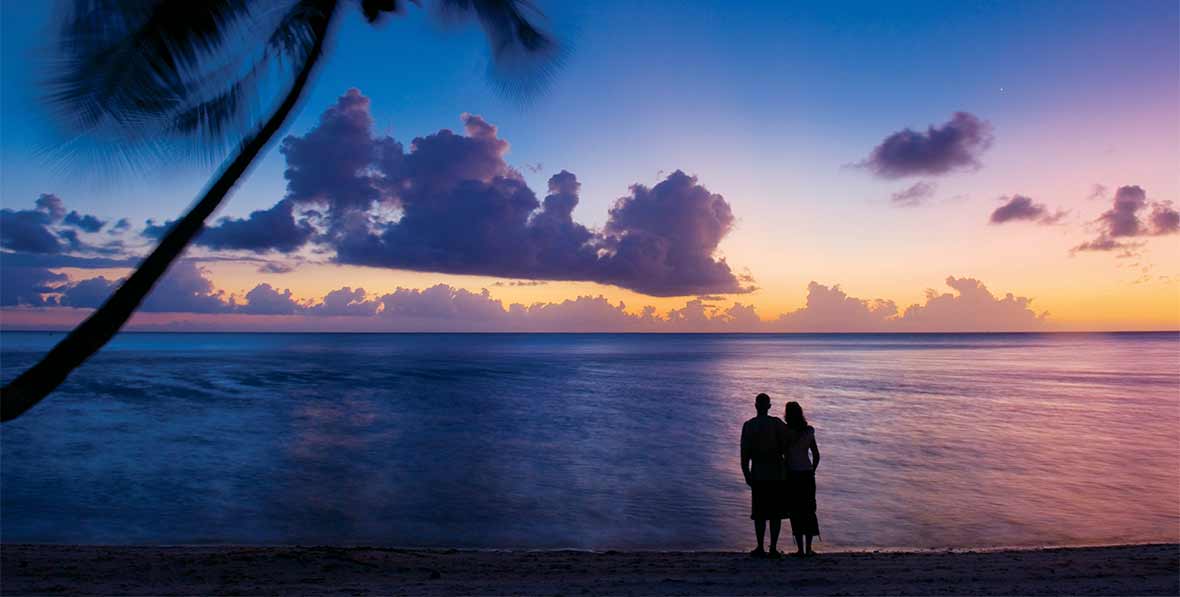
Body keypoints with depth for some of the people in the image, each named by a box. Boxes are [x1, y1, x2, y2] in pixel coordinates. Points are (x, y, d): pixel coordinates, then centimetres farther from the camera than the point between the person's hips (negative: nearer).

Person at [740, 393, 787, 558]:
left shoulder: (749, 425, -2)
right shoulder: (777, 423, -2)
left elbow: (744, 453, -4)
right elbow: (786, 446, -7)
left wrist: (746, 474, 3)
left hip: (758, 474, 0)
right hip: (777, 473, 0)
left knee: (759, 513, 7)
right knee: (775, 513, 6)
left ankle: (760, 548, 7)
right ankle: (773, 548, 5)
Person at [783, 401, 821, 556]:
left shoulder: (786, 432, -10)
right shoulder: (809, 432, 6)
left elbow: (784, 455, -13)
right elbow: (816, 455, 9)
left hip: (791, 475, -4)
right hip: (807, 474, 5)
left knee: (795, 512, 2)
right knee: (808, 511, 12)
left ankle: (800, 548, 1)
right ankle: (808, 548, 12)